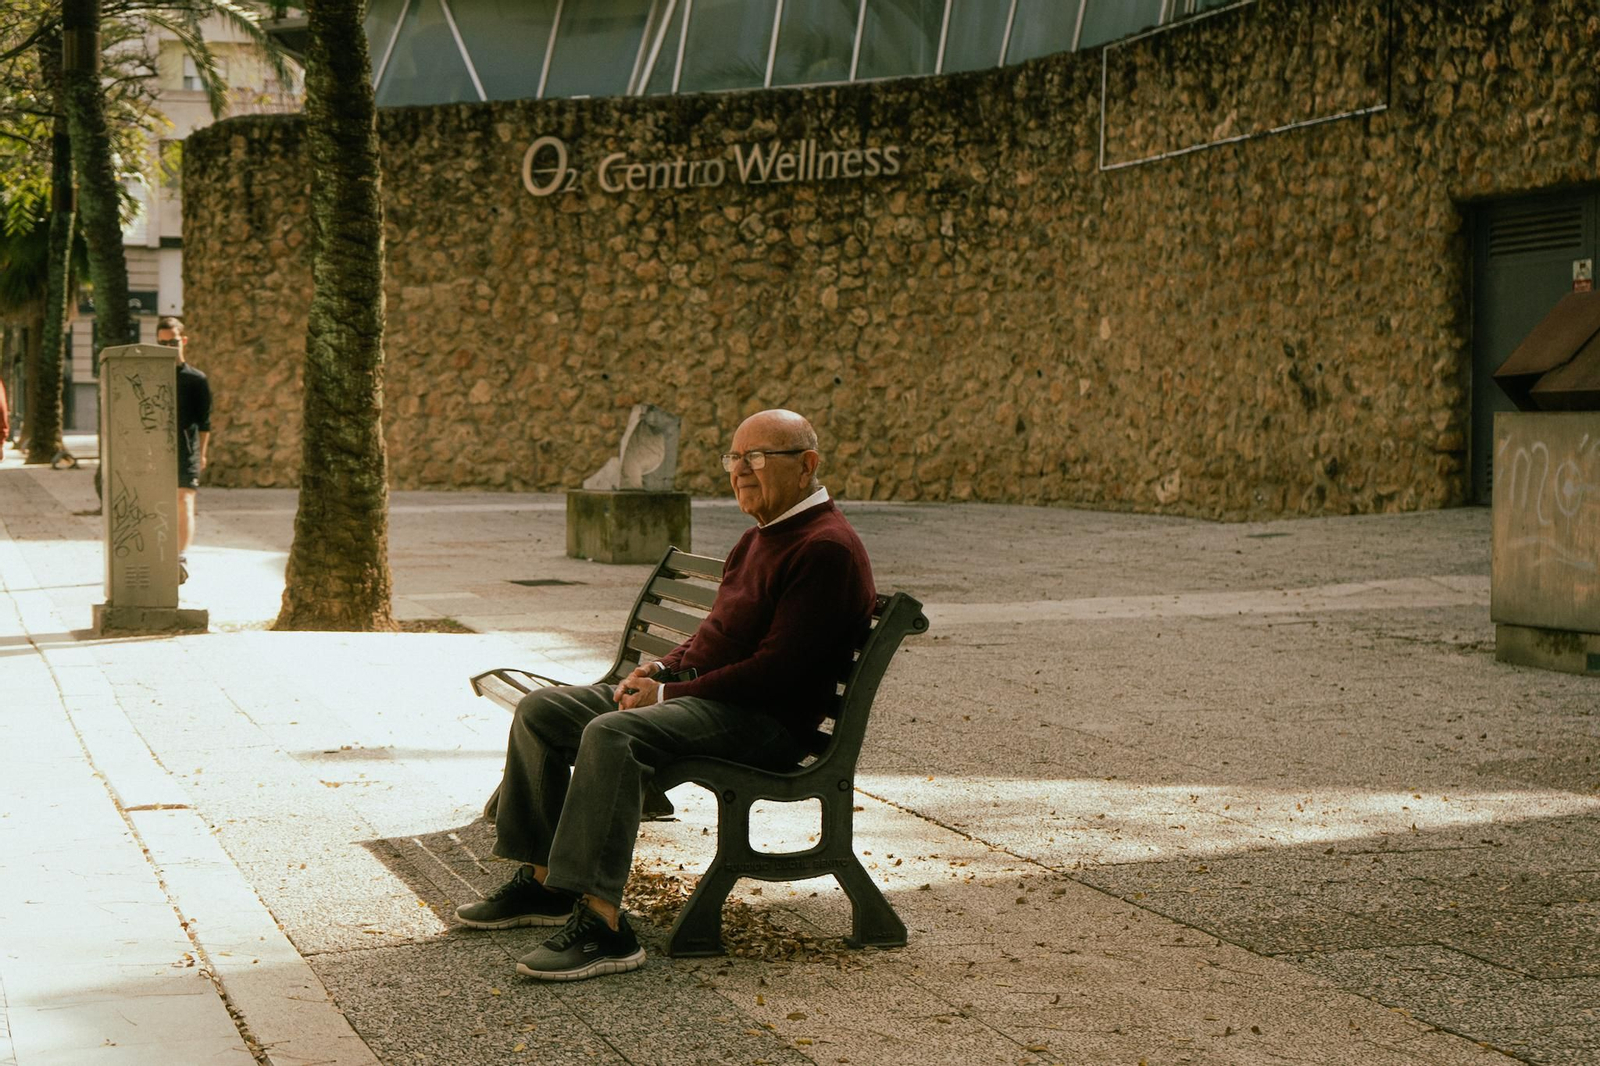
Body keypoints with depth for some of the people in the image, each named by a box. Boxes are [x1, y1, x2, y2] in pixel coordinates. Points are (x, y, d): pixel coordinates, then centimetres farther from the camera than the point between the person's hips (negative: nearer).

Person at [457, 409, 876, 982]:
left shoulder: (826, 549, -14)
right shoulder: (758, 539, 19)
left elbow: (778, 669, -22)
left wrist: (671, 692, -18)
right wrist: (662, 669, 4)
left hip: (762, 720, -11)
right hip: (700, 691, 11)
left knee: (612, 733, -34)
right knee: (539, 711, 5)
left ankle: (602, 924, -38)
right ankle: (541, 880, 10)